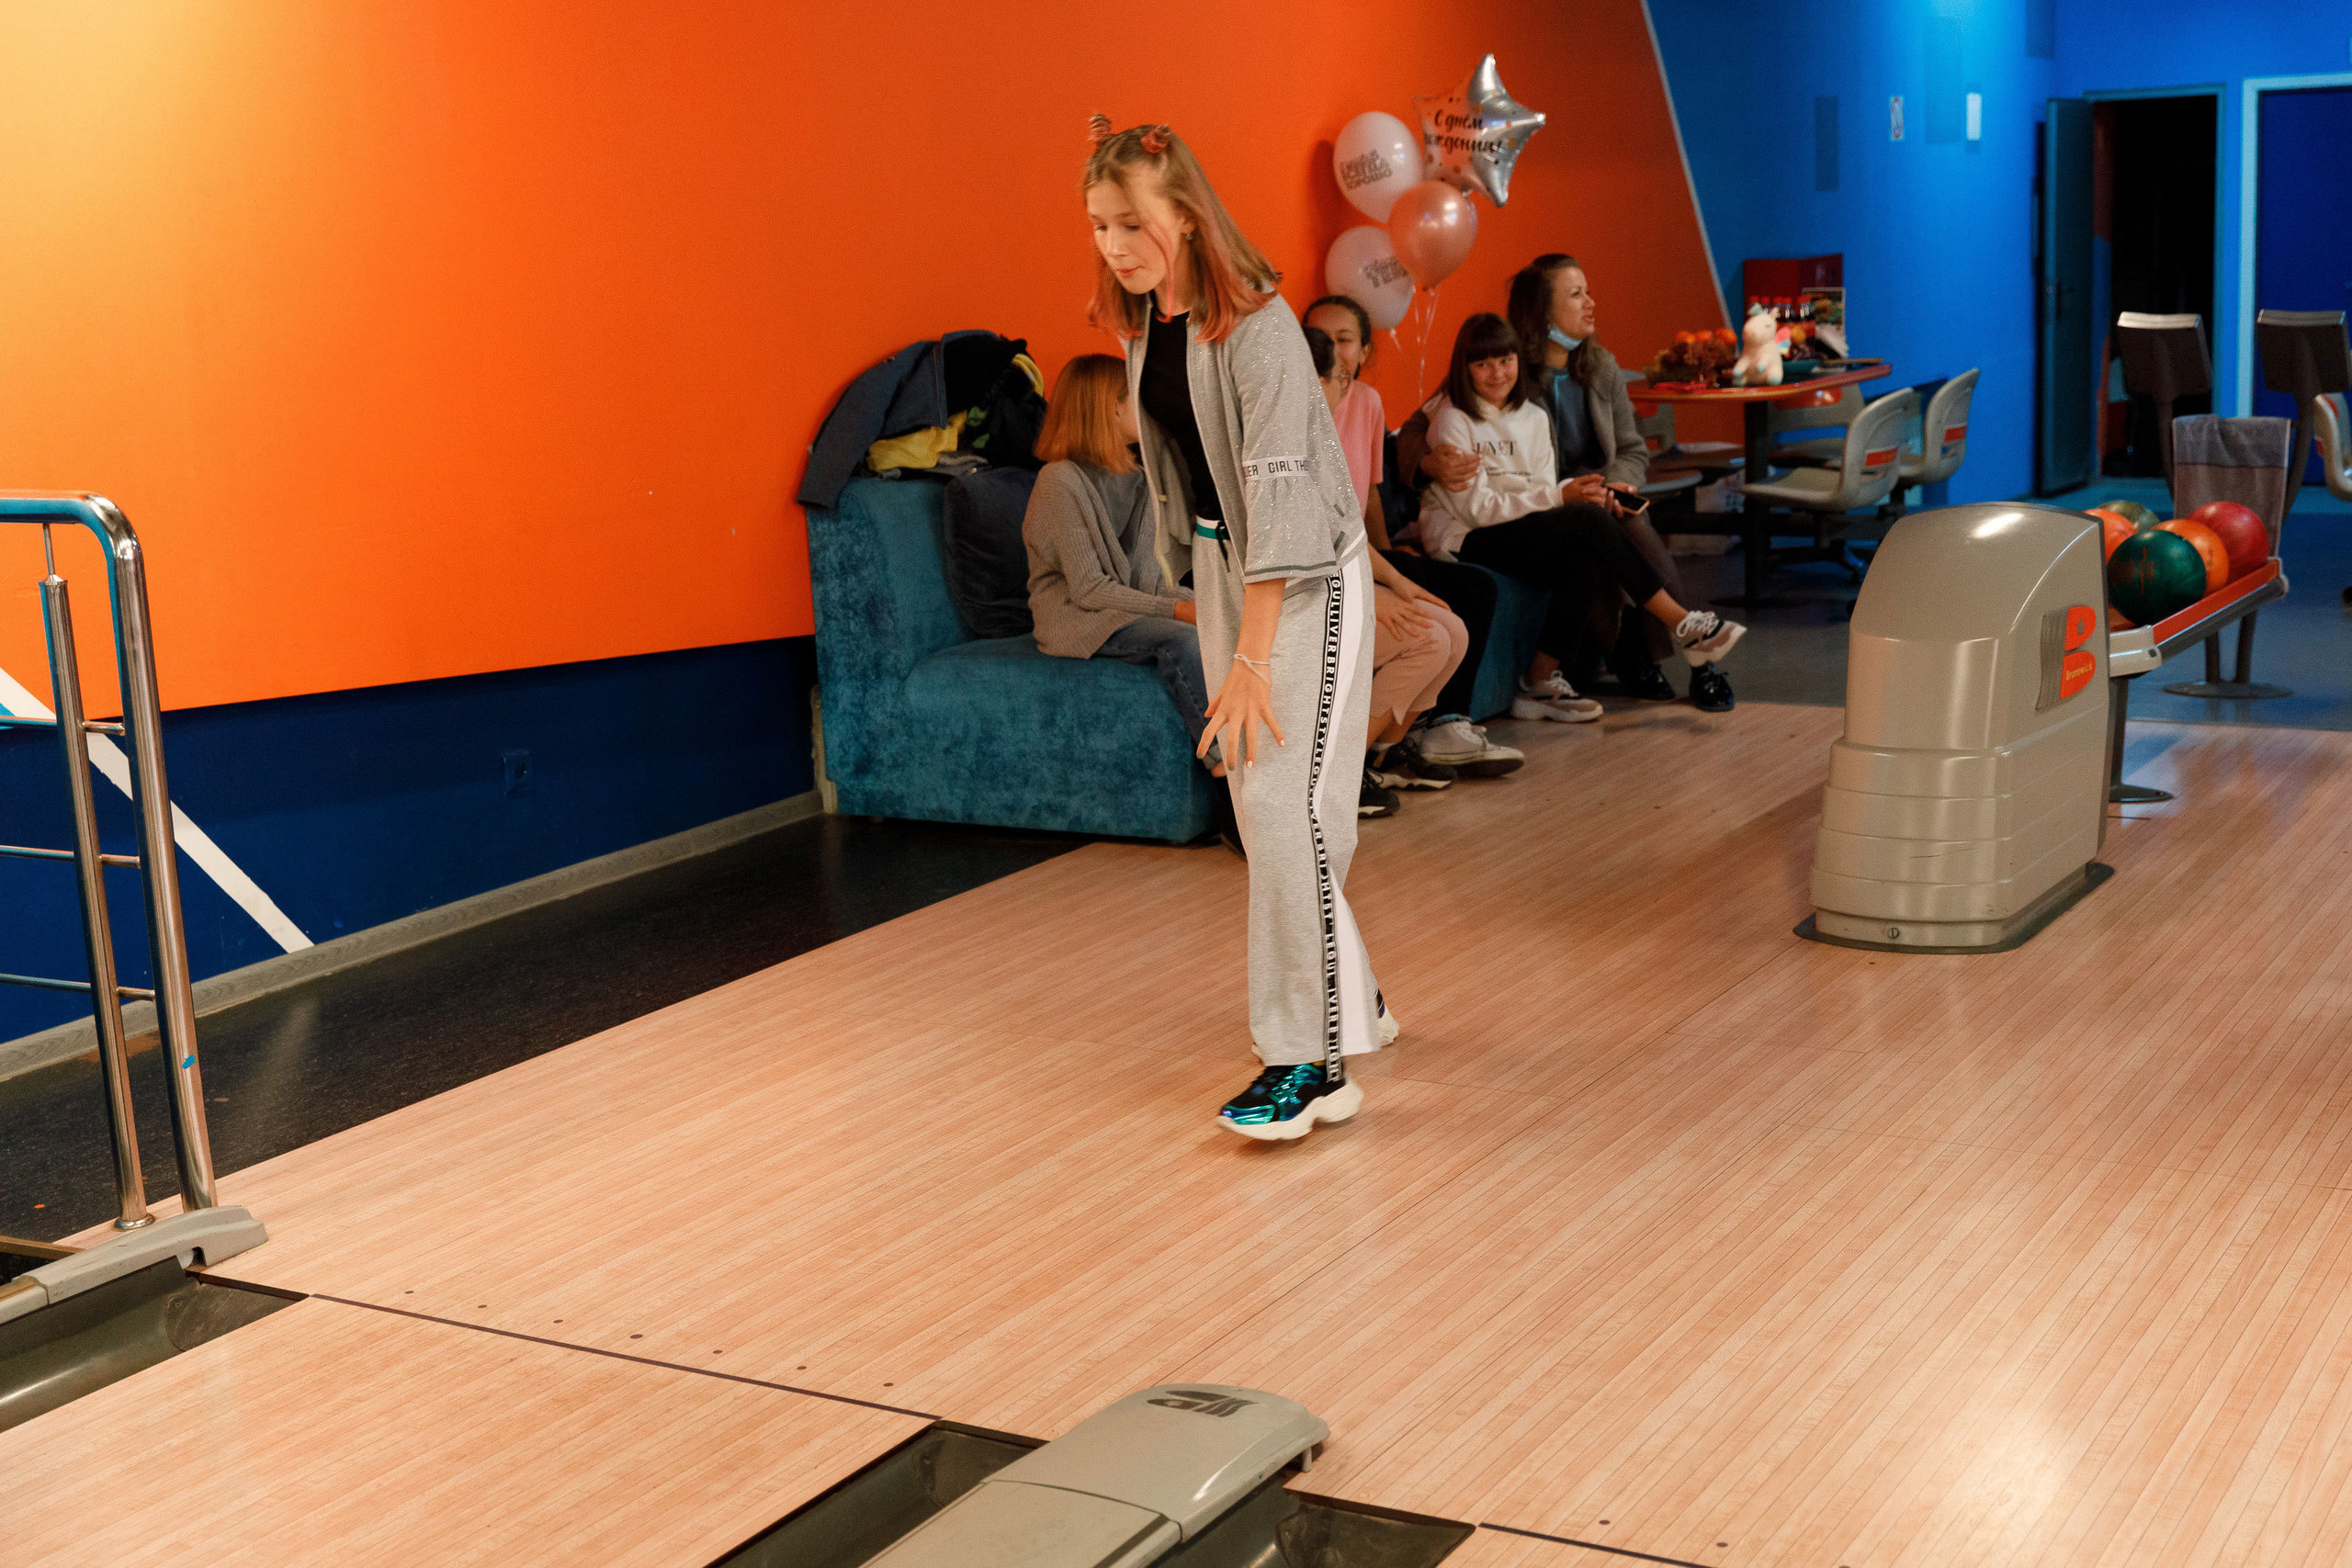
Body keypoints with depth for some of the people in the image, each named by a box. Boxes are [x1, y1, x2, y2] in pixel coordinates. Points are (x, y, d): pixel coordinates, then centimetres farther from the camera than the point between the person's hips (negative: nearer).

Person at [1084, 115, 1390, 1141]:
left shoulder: (1255, 326, -21)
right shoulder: (1142, 325, 3)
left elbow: (1279, 489, -27)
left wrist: (1249, 658, -32)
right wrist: (1196, 589, 10)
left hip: (1308, 575, -8)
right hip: (1224, 566, 8)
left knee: (1286, 801, -14)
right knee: (1255, 801, 11)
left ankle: (1313, 1061, -9)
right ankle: (1348, 996, 27)